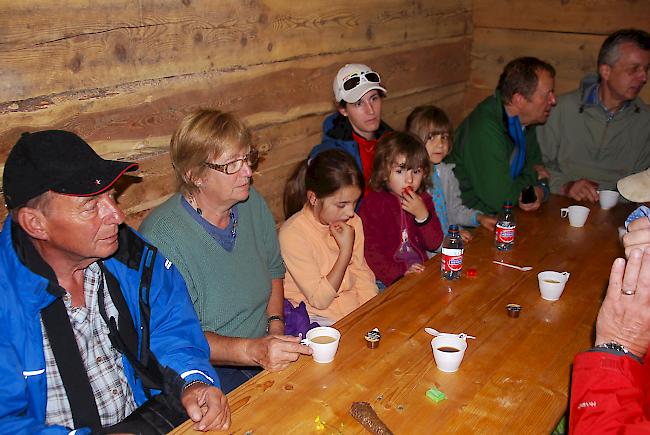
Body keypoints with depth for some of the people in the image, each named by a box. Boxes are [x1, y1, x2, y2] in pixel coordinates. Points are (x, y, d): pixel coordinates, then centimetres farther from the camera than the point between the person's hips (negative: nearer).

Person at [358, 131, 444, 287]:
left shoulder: (423, 199, 10)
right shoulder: (371, 204, -6)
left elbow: (434, 244, 5)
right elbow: (371, 251, -9)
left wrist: (423, 215, -11)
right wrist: (401, 272, -19)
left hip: (420, 271, 5)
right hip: (388, 280, -5)